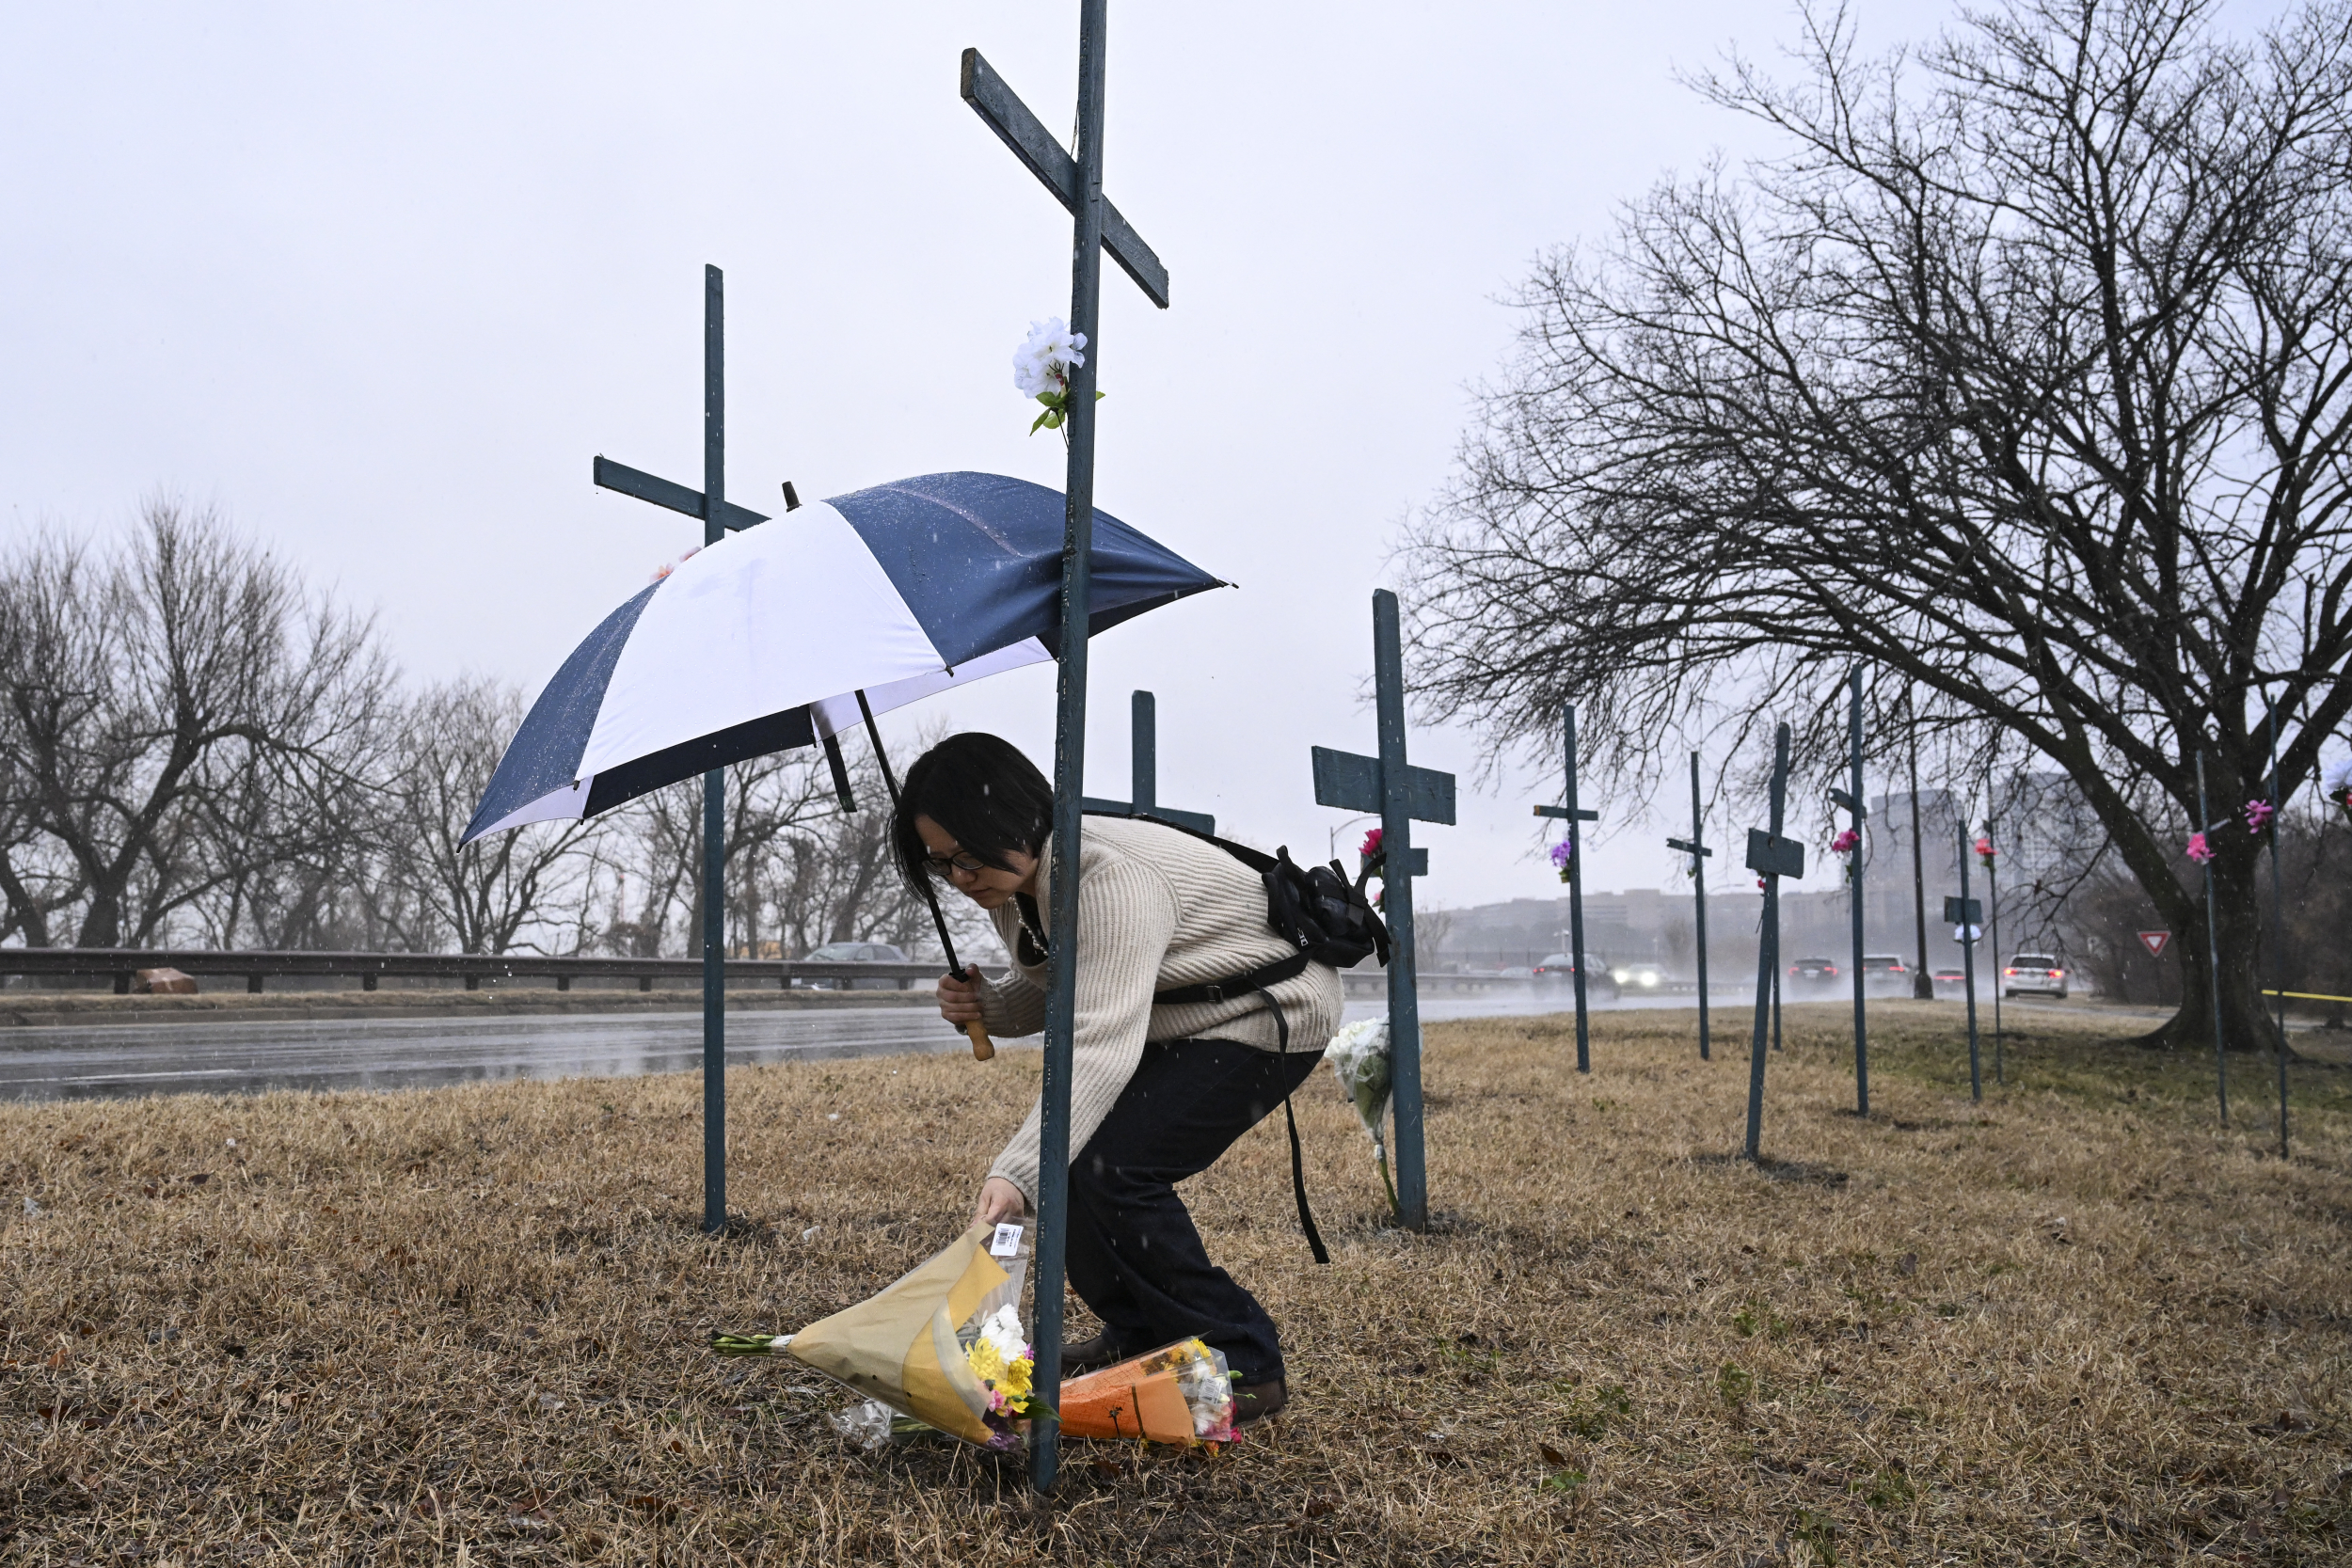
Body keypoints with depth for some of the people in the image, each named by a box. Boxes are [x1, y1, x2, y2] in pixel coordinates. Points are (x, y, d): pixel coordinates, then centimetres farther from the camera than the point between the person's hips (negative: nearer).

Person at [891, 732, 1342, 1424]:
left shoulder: (1111, 877, -33)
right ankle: (1137, 1334, 19)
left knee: (1112, 1169, -20)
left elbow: (1103, 1044, -41)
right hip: (1178, 1025, 10)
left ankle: (1244, 1368, -8)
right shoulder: (1012, 883, -2)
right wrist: (984, 1006, -10)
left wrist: (1016, 1172, -48)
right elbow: (1053, 995, 12)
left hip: (1269, 1017, -9)